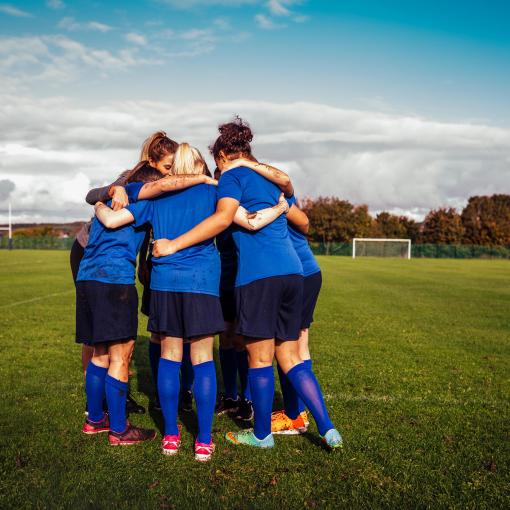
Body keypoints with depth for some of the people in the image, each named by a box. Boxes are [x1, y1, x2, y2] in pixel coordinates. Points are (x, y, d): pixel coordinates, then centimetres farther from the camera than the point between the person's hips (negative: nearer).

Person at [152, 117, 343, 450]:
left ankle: (262, 434, 19)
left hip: (258, 272, -7)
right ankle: (327, 428, 9)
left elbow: (223, 218, -14)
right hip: (292, 270, 7)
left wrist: (174, 244, -12)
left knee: (260, 358, 5)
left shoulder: (234, 175, 3)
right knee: (290, 357, 13)